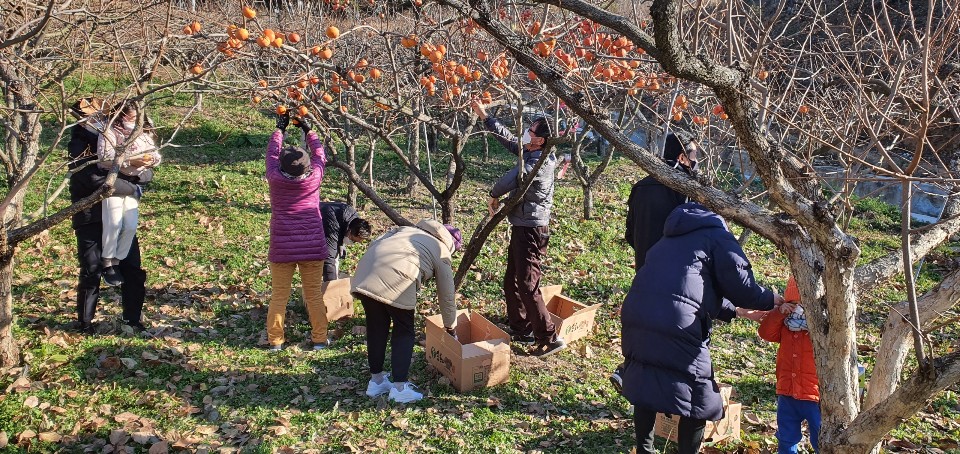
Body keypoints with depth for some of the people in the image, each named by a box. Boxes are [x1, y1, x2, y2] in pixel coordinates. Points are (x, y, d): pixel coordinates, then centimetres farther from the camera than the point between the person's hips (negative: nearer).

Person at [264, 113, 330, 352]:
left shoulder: (275, 179, -8)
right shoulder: (314, 178, -7)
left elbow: (272, 153, 11)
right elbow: (320, 155, 12)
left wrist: (280, 129, 23)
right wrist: (308, 130, 23)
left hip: (282, 248, 0)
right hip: (313, 247, 0)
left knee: (279, 296, 8)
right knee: (314, 295, 9)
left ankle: (275, 340, 14)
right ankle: (319, 339, 14)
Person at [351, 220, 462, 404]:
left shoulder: (408, 229, 35)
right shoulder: (442, 253, 21)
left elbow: (374, 244, 22)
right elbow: (447, 295, 24)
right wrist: (450, 328, 37)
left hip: (367, 271, 5)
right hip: (396, 280, -5)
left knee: (376, 327, 19)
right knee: (404, 332, 13)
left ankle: (376, 381, 31)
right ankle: (399, 388, 11)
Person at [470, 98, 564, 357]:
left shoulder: (538, 163, -21)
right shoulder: (530, 152, 7)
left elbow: (508, 180, -18)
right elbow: (507, 138, 17)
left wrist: (494, 196, 1)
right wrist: (483, 115, 18)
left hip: (532, 230, -10)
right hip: (521, 227, 10)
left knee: (527, 285, -9)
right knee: (512, 282, 17)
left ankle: (549, 338, -4)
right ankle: (521, 330, 28)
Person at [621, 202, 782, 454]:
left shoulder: (672, 239, 33)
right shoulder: (717, 235, 10)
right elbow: (742, 286, 3)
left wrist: (736, 311, 39)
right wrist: (771, 299, 22)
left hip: (636, 317, 7)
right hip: (677, 327, -7)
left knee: (645, 386, 24)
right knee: (698, 402, 8)